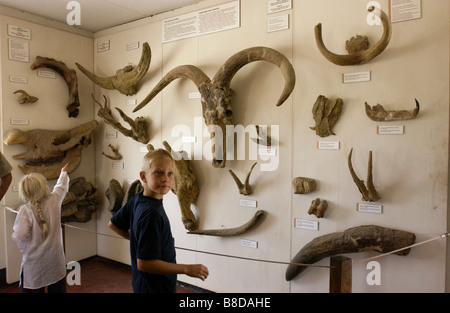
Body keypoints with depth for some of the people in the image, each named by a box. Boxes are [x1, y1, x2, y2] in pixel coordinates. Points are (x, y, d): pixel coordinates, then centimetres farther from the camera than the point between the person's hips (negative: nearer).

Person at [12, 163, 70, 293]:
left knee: (33, 289, 10)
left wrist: (23, 247, -2)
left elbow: (20, 235, -25)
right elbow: (62, 186, 13)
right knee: (57, 289, 17)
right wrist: (64, 172, 32)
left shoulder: (25, 211, -16)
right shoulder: (54, 200, -7)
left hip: (34, 265, -3)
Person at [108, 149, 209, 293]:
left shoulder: (137, 199, -4)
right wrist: (186, 269, -24)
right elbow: (144, 263, -29)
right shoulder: (151, 214, -30)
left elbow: (113, 224, 9)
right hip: (156, 287, -8)